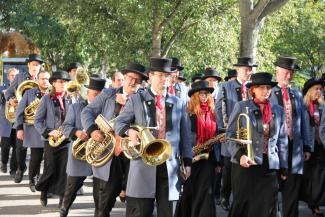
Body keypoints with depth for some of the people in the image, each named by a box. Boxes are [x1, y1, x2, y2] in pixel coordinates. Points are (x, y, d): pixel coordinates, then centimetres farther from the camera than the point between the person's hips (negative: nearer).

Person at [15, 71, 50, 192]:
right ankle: (32, 180, 21)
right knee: (36, 158, -1)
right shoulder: (29, 93, 6)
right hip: (35, 131, -1)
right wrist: (20, 128, -3)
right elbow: (20, 111, 5)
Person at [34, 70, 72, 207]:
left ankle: (63, 197, 5)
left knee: (64, 169, -2)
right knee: (51, 169, -1)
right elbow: (37, 121, -4)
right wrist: (48, 132, -16)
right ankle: (43, 192, 24)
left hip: (66, 139, 3)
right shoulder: (46, 99, -1)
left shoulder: (69, 99, 10)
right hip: (50, 140, -3)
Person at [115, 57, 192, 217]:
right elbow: (119, 122, 5)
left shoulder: (178, 103, 15)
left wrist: (187, 162, 8)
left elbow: (184, 134, 14)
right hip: (143, 163, -2)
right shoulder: (136, 99, 8)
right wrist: (129, 131, -18)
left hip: (170, 165, 2)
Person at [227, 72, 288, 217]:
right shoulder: (241, 107, 1)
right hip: (245, 163, -3)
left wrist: (283, 167, 11)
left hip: (270, 166, 3)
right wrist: (239, 155, -18)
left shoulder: (278, 110, 11)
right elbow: (230, 134, -2)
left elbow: (282, 140, 14)